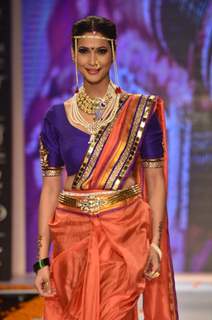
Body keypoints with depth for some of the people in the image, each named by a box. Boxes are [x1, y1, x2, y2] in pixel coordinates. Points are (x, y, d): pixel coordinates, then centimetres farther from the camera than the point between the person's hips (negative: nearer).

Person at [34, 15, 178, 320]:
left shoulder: (140, 111, 0)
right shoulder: (57, 117, 5)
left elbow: (155, 180, 2)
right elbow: (50, 187, 5)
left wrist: (155, 243, -8)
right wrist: (43, 259, 0)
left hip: (124, 235, -2)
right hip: (72, 236, 2)